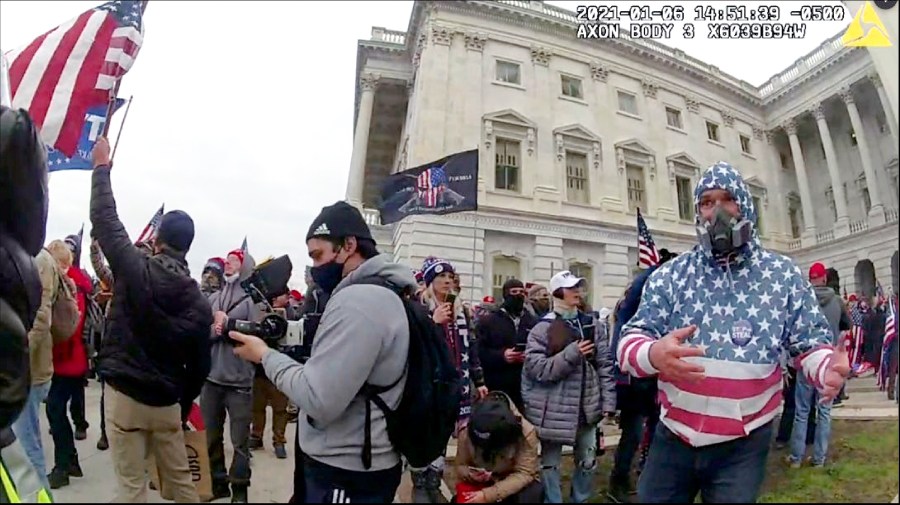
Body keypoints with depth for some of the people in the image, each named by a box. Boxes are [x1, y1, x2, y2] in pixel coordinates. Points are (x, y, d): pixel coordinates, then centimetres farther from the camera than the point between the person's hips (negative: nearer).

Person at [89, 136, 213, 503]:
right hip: (167, 402, 3)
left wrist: (101, 166, 9)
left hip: (125, 396, -3)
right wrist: (183, 404, 19)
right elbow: (200, 366, 4)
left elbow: (105, 220, -2)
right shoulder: (200, 303, -1)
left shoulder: (136, 270, -12)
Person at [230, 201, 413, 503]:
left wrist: (265, 355, -13)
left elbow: (318, 400, -27)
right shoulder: (381, 292, 10)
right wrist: (277, 350, 1)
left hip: (343, 475, -9)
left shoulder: (357, 300, -24)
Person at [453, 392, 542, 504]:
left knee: (530, 496, -32)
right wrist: (469, 474, -30)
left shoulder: (526, 432, -26)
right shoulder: (466, 432, -18)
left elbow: (524, 473, -25)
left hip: (514, 483, -1)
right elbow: (460, 466, -4)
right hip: (481, 484, 2)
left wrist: (488, 494, -35)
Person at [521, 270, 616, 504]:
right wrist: (571, 354, -22)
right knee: (550, 463, 8)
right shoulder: (542, 328, -8)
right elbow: (535, 368, -16)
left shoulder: (593, 326, 4)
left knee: (588, 462, 17)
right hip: (554, 409, -4)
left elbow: (605, 366, 4)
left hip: (586, 408, 4)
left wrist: (608, 402, -2)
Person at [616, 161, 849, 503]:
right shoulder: (670, 275, -3)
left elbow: (810, 343, 3)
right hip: (673, 439, 1)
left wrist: (827, 369, -21)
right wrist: (653, 354, -30)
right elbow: (631, 339, -6)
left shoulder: (783, 275, -1)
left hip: (743, 446, 0)